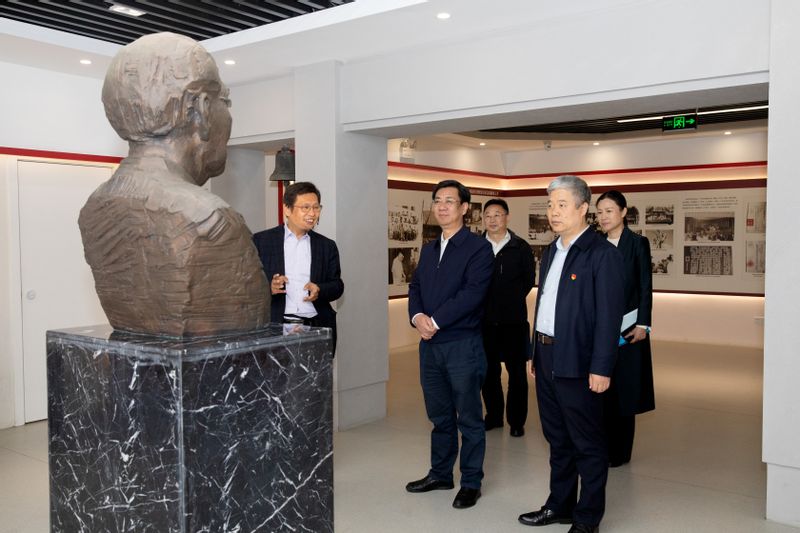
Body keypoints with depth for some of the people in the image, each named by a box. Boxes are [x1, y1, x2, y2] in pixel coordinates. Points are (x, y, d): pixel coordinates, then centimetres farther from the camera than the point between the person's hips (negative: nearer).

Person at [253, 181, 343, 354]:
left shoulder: (327, 246, 14)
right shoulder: (261, 241, 7)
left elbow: (337, 286, 11)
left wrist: (320, 290, -10)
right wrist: (269, 287, -17)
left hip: (317, 327, 2)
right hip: (275, 327, -2)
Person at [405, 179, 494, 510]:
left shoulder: (479, 248, -8)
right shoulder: (428, 250, 15)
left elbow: (472, 293, -18)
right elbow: (415, 288, 10)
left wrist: (435, 321, -18)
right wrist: (417, 317, -10)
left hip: (463, 345, -6)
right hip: (429, 345, 6)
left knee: (469, 418, 6)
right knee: (440, 416, 18)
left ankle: (471, 483, 19)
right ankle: (440, 474, 32)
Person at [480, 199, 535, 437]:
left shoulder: (520, 247, -1)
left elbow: (529, 279, 6)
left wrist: (511, 300, 3)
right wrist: (487, 302, 0)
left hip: (513, 319, -2)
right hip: (485, 319, 2)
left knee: (517, 371, 5)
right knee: (488, 370, 11)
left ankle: (516, 421, 16)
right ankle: (494, 416, 26)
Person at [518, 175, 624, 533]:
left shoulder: (602, 254, -11)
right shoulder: (550, 252, 14)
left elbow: (609, 315, -15)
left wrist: (601, 368, -18)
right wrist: (535, 355, 17)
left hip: (577, 365, -8)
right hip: (546, 361, 8)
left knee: (587, 445, 6)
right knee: (557, 440, 18)